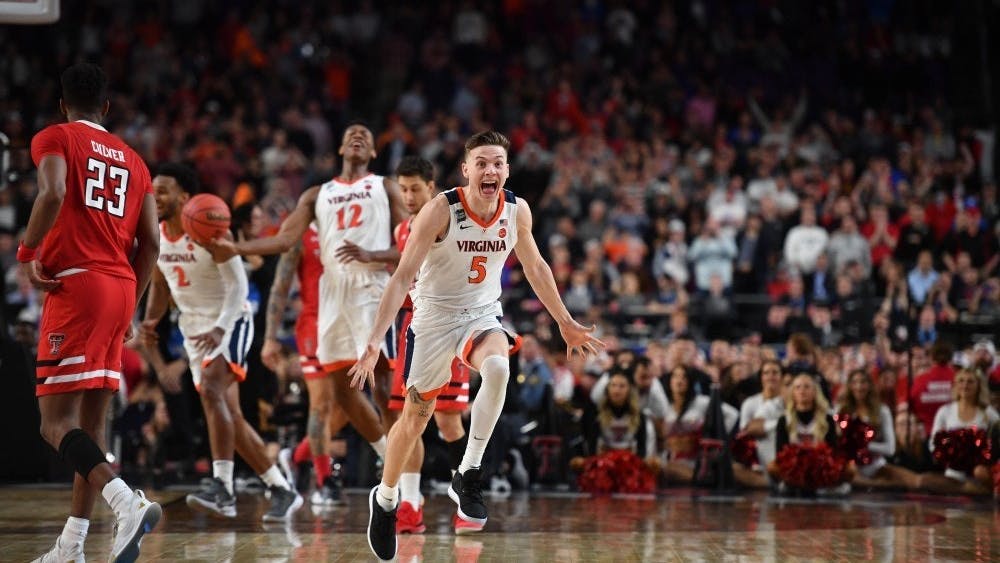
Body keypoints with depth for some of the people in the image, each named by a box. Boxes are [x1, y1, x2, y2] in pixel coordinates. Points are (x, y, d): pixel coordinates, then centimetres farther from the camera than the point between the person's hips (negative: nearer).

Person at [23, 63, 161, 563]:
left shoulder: (54, 138, 4)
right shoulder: (132, 159, 20)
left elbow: (53, 193, -18)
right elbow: (151, 242, 14)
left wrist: (27, 254, -8)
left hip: (76, 283, -6)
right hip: (122, 288, 6)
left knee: (55, 422, -8)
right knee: (90, 422, 12)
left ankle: (128, 503, -30)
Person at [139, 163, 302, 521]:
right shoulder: (155, 237, 2)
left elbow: (238, 285, -23)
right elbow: (160, 284, 17)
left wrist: (220, 328, -38)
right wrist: (151, 320, -2)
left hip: (230, 323, -8)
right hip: (195, 329, 8)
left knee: (210, 388, -31)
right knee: (229, 416, 7)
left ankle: (222, 487, -35)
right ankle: (282, 491, 17)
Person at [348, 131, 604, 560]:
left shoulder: (517, 211, -8)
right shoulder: (441, 210, -22)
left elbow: (535, 267, 10)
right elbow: (402, 276, -23)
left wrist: (565, 323, 16)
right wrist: (374, 343, -30)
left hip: (484, 315, 2)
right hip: (434, 316, -2)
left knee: (498, 367, -32)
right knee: (416, 414, 10)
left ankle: (468, 475, -20)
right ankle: (385, 499, 35)